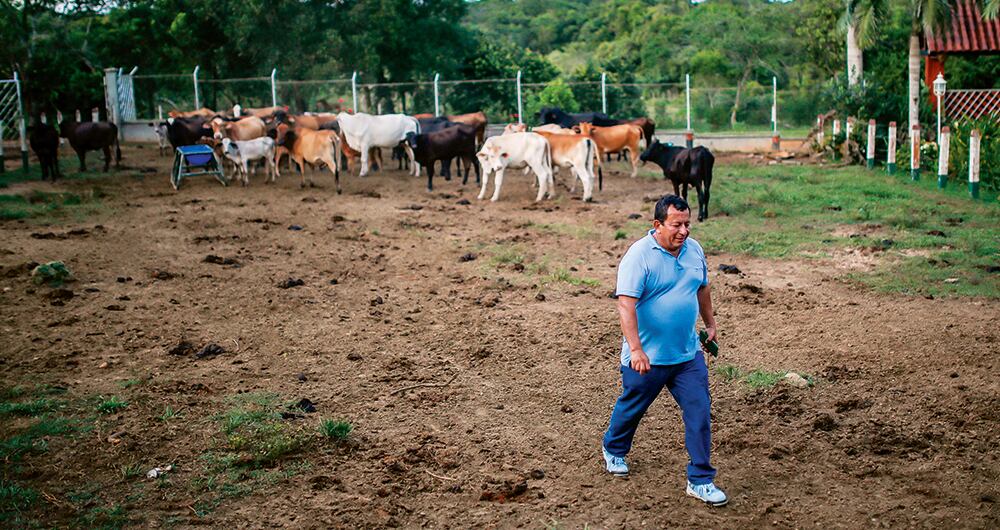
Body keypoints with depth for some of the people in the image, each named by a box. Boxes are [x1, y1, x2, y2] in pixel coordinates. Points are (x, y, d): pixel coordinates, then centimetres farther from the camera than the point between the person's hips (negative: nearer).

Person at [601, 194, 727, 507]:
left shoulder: (694, 250, 3)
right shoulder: (639, 256, -19)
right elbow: (626, 304, -26)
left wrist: (710, 323, 27)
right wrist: (635, 349, -33)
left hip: (688, 354, 5)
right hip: (647, 357, -5)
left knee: (699, 413, 1)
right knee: (631, 408, 16)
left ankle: (700, 481, 12)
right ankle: (614, 451, 45)